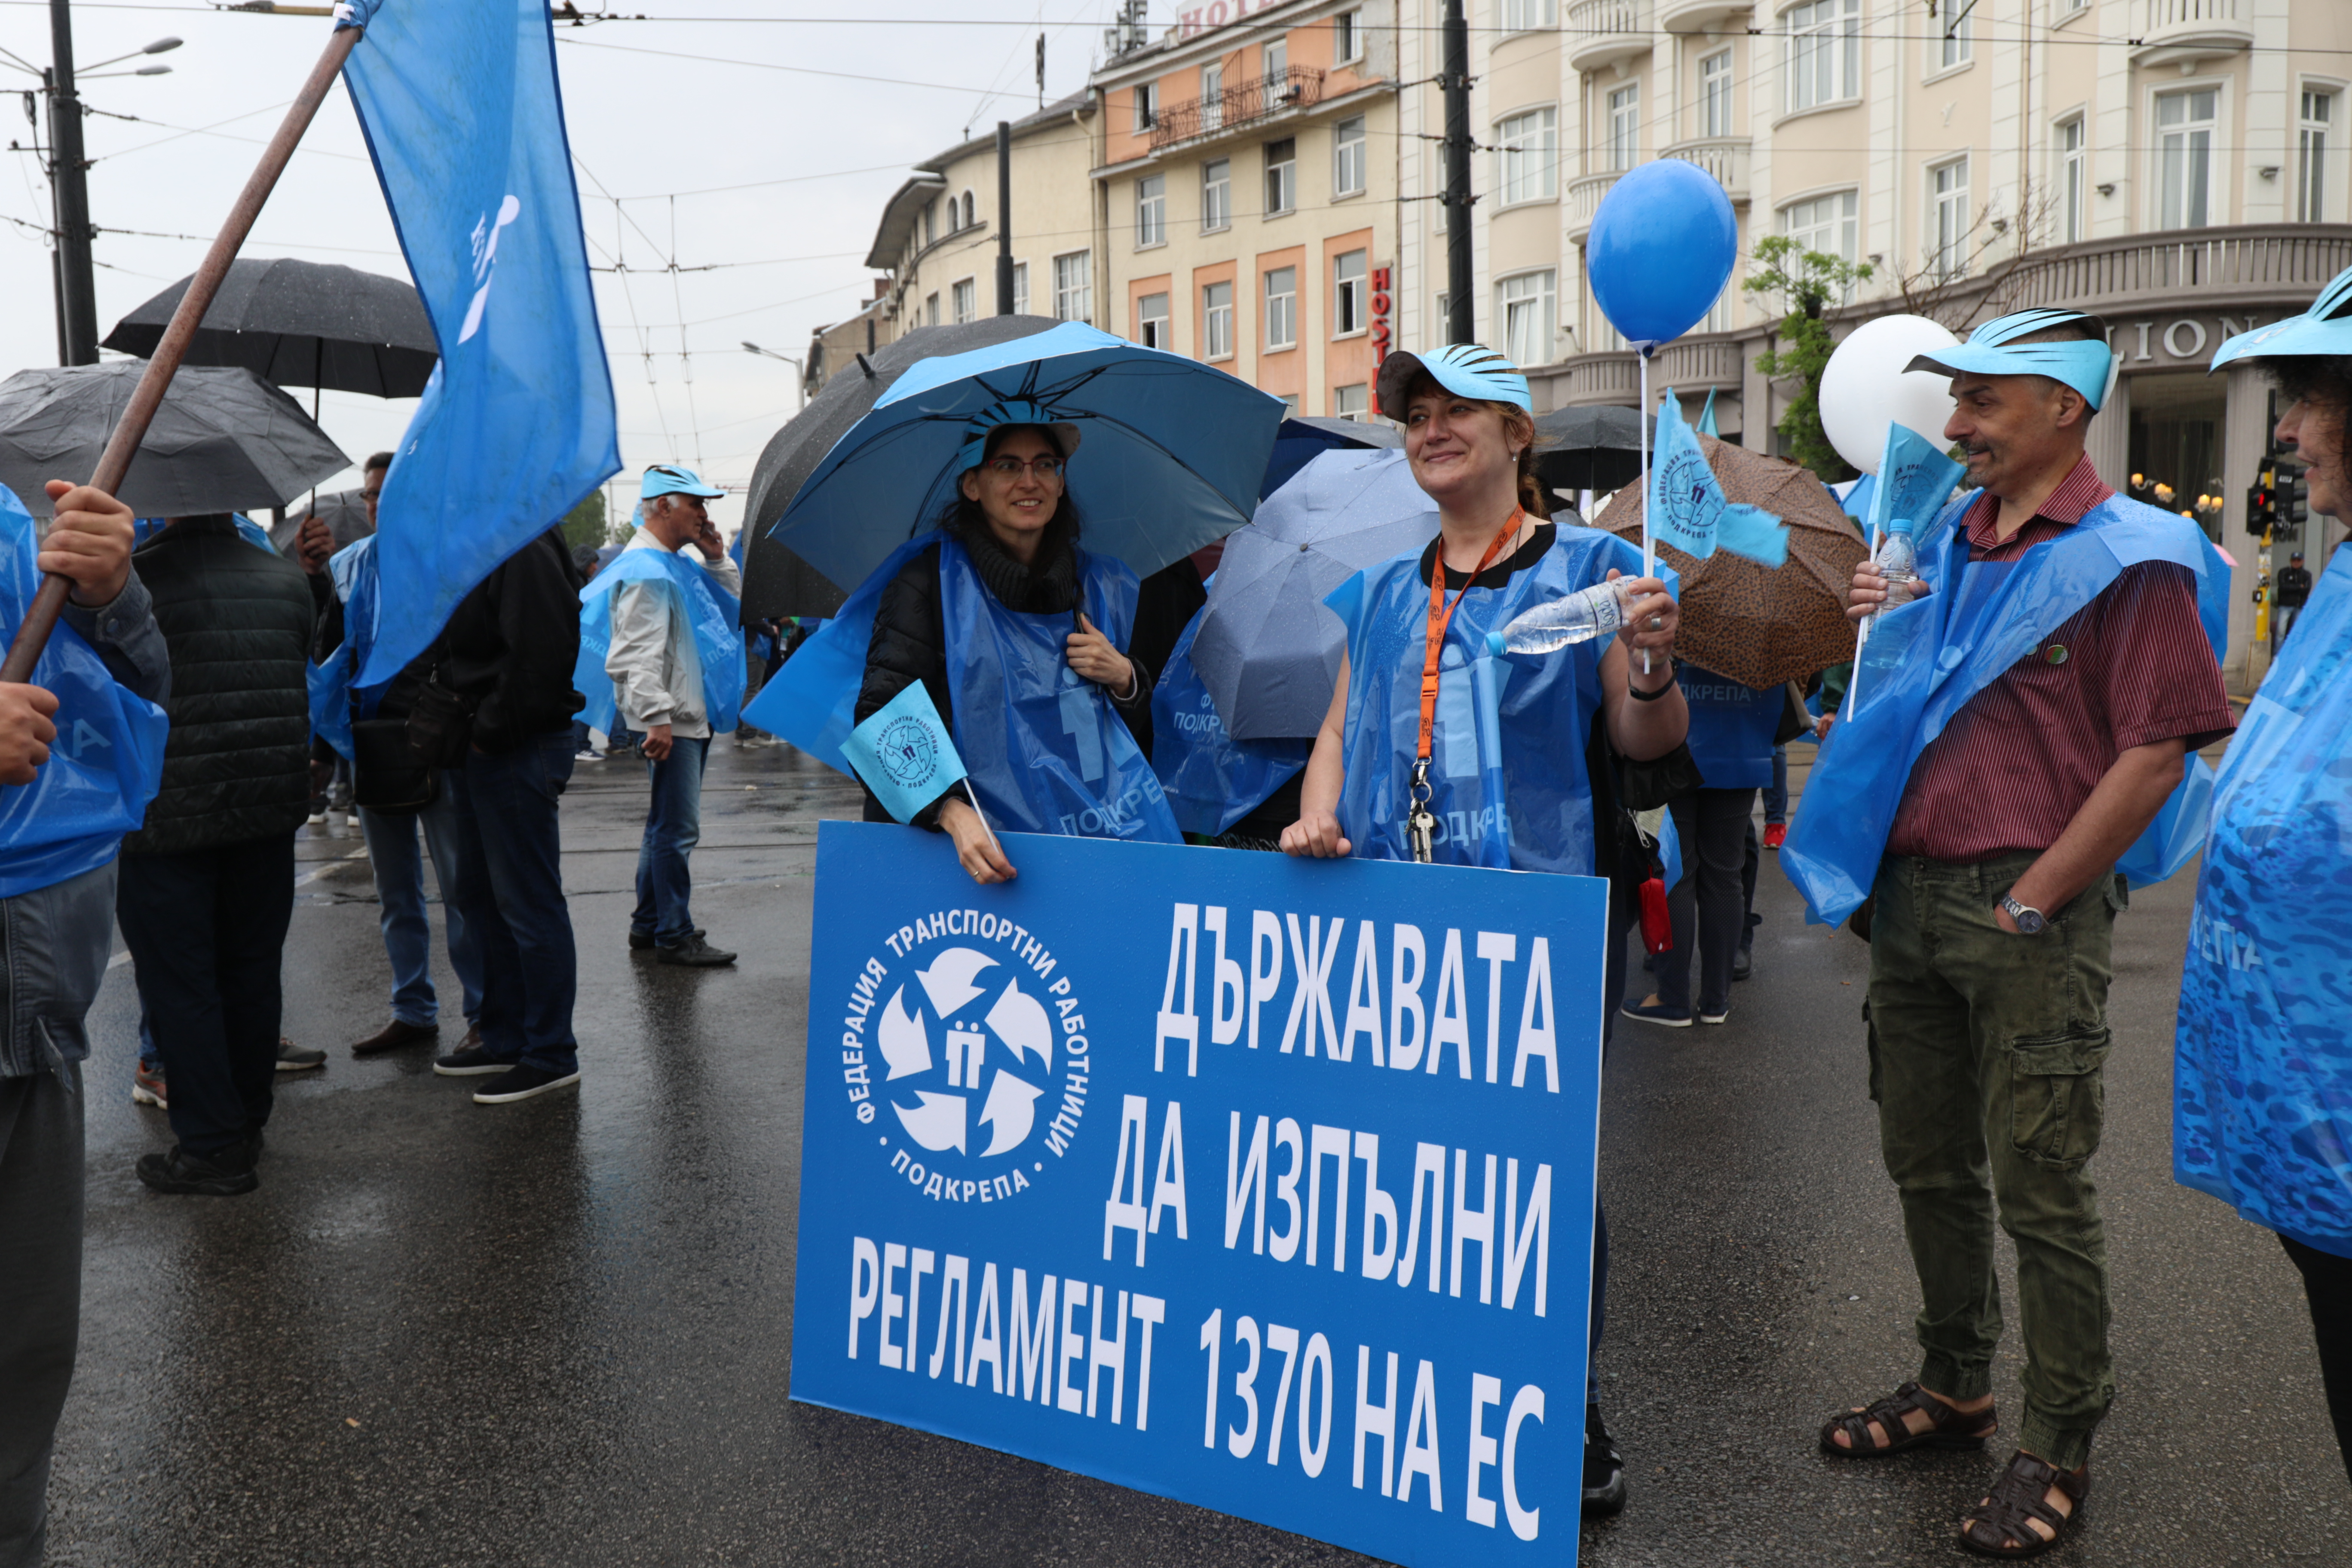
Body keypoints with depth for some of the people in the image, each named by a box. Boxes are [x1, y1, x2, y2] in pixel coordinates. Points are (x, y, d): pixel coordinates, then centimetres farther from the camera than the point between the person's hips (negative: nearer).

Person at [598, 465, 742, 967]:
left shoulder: (675, 565, 17)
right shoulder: (645, 569, -14)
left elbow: (734, 604, 27)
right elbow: (637, 656, -22)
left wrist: (717, 559, 12)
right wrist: (657, 716, -27)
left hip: (691, 716, 11)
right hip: (669, 721, -11)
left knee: (668, 825, 17)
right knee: (677, 829, -7)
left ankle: (648, 924, 27)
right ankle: (674, 935, 0)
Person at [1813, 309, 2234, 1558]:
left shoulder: (2127, 555, -9)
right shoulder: (1944, 540, 12)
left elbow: (2155, 753, -15)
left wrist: (2030, 903, -15)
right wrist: (1876, 630, 0)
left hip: (2027, 911, -7)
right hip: (1910, 893, 7)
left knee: (2040, 1190, 1)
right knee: (1927, 1165, 17)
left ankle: (2055, 1449, 16)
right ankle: (1953, 1387, 34)